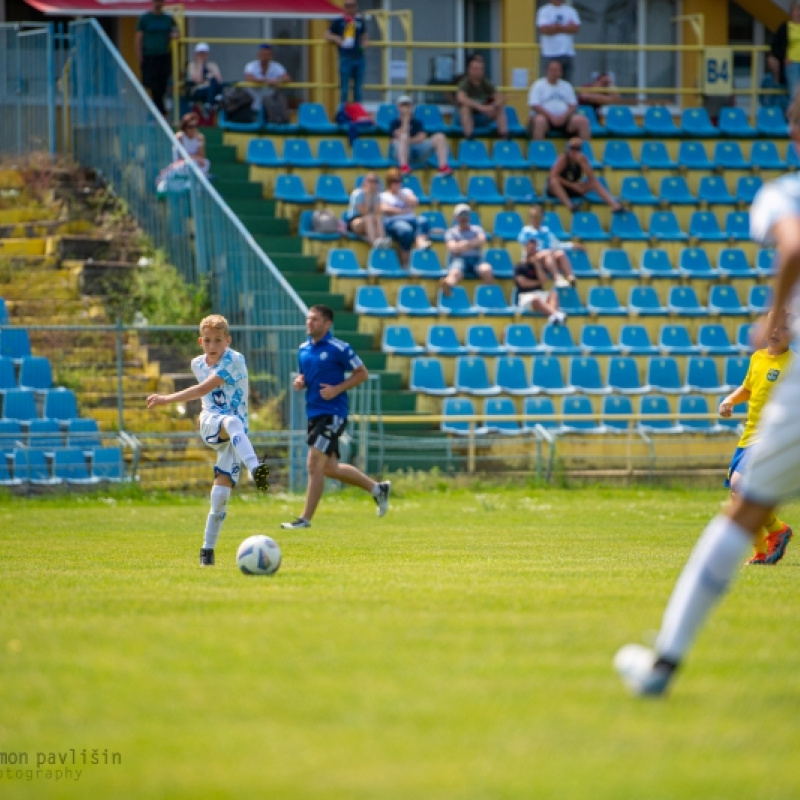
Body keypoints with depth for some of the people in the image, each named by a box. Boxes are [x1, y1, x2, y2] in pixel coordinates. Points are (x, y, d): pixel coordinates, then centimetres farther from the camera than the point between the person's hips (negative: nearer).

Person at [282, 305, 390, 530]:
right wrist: (299, 382, 1)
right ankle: (377, 488, 33)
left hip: (332, 414, -9)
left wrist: (337, 389, -17)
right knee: (330, 468, 15)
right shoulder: (303, 349, 11)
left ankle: (305, 519, -8)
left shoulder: (339, 348, -10)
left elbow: (362, 373, -6)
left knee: (314, 465, -13)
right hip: (314, 413, 9)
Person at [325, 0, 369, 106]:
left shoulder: (361, 21, 12)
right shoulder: (338, 21, 2)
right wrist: (336, 39, -11)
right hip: (345, 57, -4)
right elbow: (327, 34, 7)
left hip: (359, 57, 4)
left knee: (358, 87, 7)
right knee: (344, 87, -5)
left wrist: (366, 42, 2)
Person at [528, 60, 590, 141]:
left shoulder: (566, 86, 18)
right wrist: (551, 117, -17)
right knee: (540, 121, -39)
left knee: (583, 121, -22)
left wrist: (564, 116, -10)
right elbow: (535, 106, -6)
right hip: (545, 117, -4)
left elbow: (573, 106, 11)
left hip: (563, 119, 4)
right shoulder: (538, 85, 5)